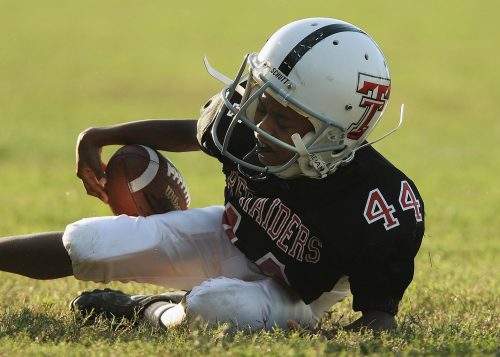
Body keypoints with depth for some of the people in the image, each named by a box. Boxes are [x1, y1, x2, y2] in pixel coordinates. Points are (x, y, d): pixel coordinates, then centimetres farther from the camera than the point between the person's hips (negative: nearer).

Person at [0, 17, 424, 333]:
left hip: (288, 297, -4)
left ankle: (150, 310, -3)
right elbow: (192, 132, 3)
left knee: (220, 306, -38)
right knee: (84, 246, -9)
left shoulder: (381, 206, -37)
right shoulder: (243, 120, -23)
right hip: (228, 238, 4)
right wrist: (101, 137, 11)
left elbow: (379, 312, -26)